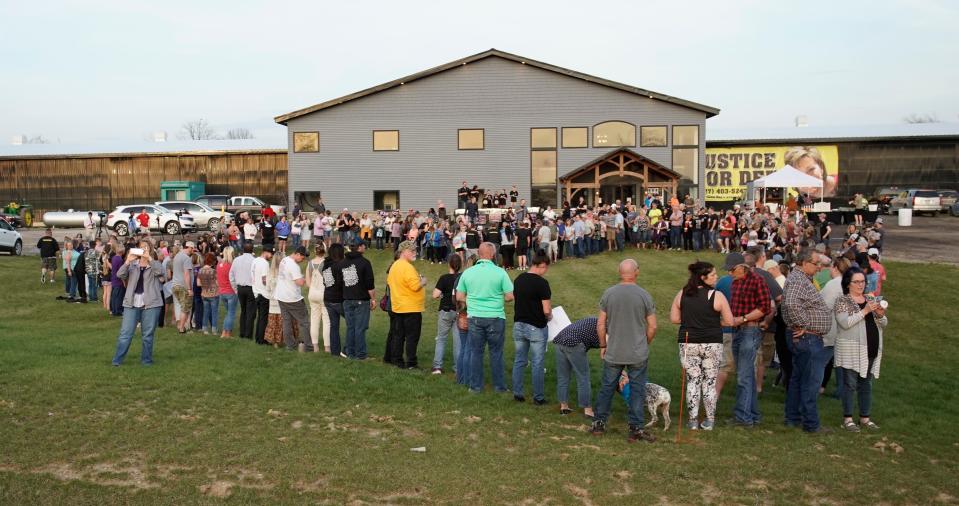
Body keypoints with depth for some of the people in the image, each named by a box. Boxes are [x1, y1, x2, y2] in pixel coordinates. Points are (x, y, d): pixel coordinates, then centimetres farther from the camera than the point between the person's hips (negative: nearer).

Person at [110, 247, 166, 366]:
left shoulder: (155, 265, 5)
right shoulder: (132, 264, 10)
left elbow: (160, 272, -18)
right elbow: (120, 274, -5)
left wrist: (149, 259, -22)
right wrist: (128, 261, -18)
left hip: (150, 304, -1)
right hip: (131, 304, 1)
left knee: (148, 335, 7)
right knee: (125, 333, 0)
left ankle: (146, 360, 17)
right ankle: (117, 360, 5)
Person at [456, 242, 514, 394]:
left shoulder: (468, 272, -1)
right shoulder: (500, 272, -8)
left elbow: (459, 297, 3)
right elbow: (510, 296, -7)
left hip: (474, 317, 2)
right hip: (496, 317, -2)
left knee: (476, 352, 10)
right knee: (496, 353, 9)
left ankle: (475, 386, 16)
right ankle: (499, 386, 16)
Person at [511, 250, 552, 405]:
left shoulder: (518, 279, 3)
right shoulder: (541, 283, -18)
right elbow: (547, 310, -19)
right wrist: (549, 316, 1)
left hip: (518, 325, 6)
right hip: (536, 328, -6)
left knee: (519, 361, 15)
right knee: (537, 364, 4)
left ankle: (517, 394, 20)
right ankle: (538, 397, 11)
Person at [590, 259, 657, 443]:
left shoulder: (609, 293, -3)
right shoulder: (644, 295, -7)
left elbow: (600, 324, 0)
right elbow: (652, 326, -4)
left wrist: (603, 346, 12)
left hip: (613, 353, 2)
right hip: (638, 354, -2)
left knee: (607, 387, 13)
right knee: (637, 390, 6)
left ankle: (599, 423, 21)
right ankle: (635, 429, 9)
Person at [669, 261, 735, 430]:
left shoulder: (682, 294, 1)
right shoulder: (717, 296, -9)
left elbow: (674, 318, 5)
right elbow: (729, 321, -7)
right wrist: (712, 321, 10)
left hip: (688, 344, 2)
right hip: (712, 344, -2)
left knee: (692, 381, 10)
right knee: (709, 382, 9)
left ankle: (693, 421, 11)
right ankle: (709, 421, 14)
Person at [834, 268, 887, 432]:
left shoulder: (871, 300, 14)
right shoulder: (842, 301, -4)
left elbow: (884, 324, 15)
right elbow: (845, 323, -18)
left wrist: (880, 315, -7)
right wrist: (865, 311, -21)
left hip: (871, 350, 6)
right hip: (851, 350, -6)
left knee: (866, 385, 12)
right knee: (850, 384, -1)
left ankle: (865, 418, 21)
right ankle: (847, 418, 8)